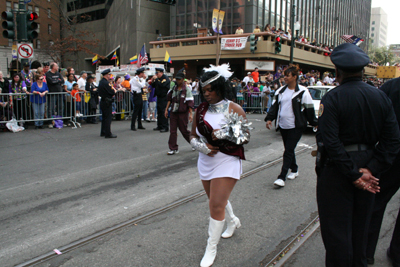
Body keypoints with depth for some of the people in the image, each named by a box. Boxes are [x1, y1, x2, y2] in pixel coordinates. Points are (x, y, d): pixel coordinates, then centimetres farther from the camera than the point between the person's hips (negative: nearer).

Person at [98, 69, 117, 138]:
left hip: (103, 101, 10)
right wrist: (115, 91, 2)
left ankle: (103, 132, 24)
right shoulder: (106, 83, -18)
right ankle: (108, 134, -4)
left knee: (104, 117, 17)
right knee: (108, 118, -6)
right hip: (107, 103, -10)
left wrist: (113, 92, 3)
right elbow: (112, 92, -21)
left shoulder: (101, 82, 14)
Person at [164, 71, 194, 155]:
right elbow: (170, 99, 16)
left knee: (184, 130, 3)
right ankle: (173, 149, 8)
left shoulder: (187, 89, -6)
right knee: (173, 131, 1)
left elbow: (190, 102, -9)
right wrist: (166, 109, 12)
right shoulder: (173, 88, 8)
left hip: (182, 113, -4)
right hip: (173, 112, 5)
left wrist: (191, 114, -13)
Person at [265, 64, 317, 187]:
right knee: (289, 150, 16)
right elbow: (275, 106, 13)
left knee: (288, 151, -9)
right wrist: (269, 118, 2)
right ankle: (294, 170, 35)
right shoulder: (280, 91, 11)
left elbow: (309, 109, -1)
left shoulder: (302, 92, -5)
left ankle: (282, 177, -10)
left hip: (296, 127, -6)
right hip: (283, 126, 6)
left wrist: (314, 122, 2)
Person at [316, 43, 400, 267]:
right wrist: (370, 170, -8)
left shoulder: (332, 98, -16)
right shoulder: (381, 97, 0)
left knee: (336, 230, 7)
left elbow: (330, 142, -23)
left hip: (336, 171, -6)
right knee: (360, 227, 23)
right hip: (366, 167, 6)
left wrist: (354, 175, -16)